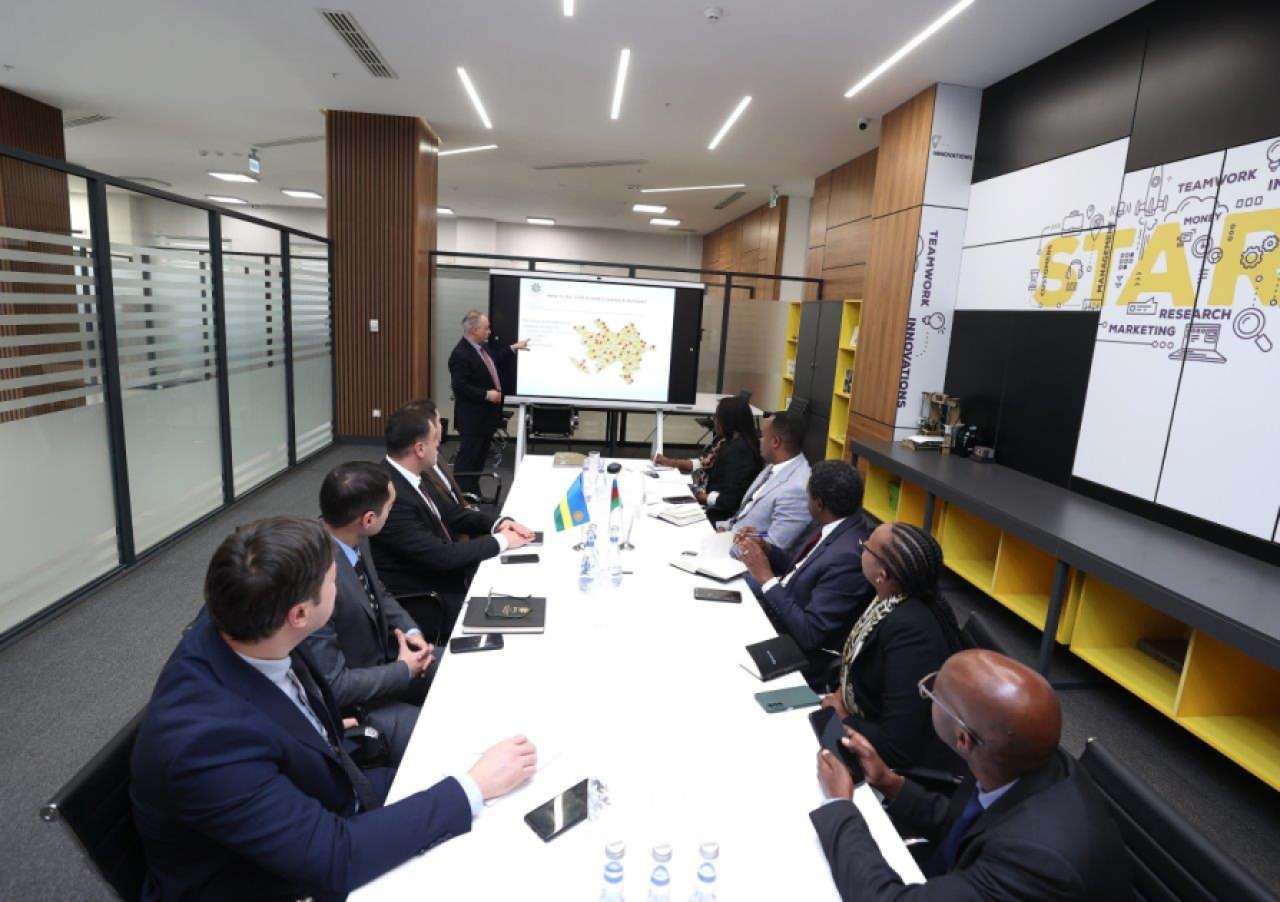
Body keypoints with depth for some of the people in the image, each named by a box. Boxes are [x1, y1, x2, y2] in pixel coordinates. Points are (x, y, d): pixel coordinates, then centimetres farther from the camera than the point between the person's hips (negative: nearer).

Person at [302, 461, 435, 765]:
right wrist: (403, 670, -14)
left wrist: (411, 631, -4)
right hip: (352, 704, -8)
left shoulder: (354, 541, -9)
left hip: (384, 655, 8)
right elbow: (332, 685, -26)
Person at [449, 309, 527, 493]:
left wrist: (513, 348, 28)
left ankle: (474, 492, 31)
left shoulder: (482, 346, 7)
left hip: (487, 415, 10)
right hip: (473, 417, -9)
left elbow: (494, 356, 29)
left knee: (480, 457, 18)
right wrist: (486, 394, -24)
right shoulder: (460, 354, -22)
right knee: (467, 457, 1)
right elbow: (460, 387, -26)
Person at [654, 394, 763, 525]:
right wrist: (669, 462, 11)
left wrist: (698, 496, -19)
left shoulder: (739, 450, -23)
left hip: (716, 515, -9)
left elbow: (729, 499, -26)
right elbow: (705, 463, 16)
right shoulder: (725, 440, 6)